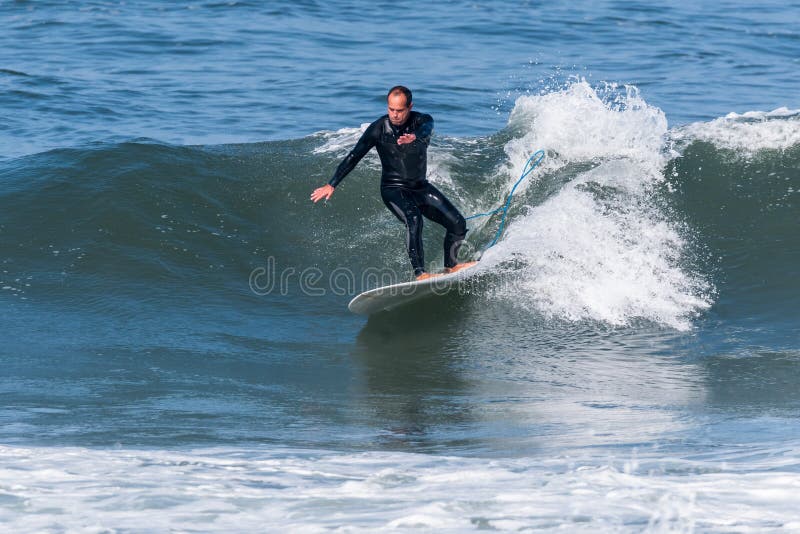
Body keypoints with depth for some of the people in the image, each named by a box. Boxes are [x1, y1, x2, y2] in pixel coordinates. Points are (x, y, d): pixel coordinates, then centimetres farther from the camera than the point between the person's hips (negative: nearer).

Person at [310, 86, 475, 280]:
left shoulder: (423, 121, -12)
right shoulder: (379, 129, -15)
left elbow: (426, 131, -37)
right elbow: (354, 157, -11)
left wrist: (415, 137, -62)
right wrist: (331, 185, -17)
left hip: (421, 186, 4)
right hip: (394, 189, -4)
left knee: (458, 224, 0)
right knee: (413, 218, -33)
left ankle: (450, 266, 25)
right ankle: (420, 273, -37)